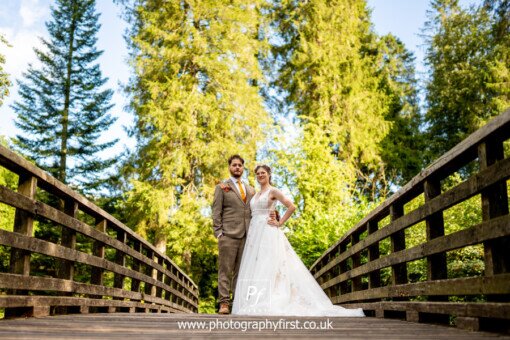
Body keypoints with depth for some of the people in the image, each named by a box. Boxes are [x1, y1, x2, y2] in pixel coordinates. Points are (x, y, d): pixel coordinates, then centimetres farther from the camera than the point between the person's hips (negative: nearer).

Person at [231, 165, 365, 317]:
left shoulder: (273, 191, -1)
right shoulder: (255, 194, 20)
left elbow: (291, 207, -9)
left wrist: (279, 223, -9)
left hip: (268, 233, -7)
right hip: (254, 233, 8)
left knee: (267, 266, -14)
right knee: (255, 268, 1)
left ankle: (269, 304, -15)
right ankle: (257, 304, 0)